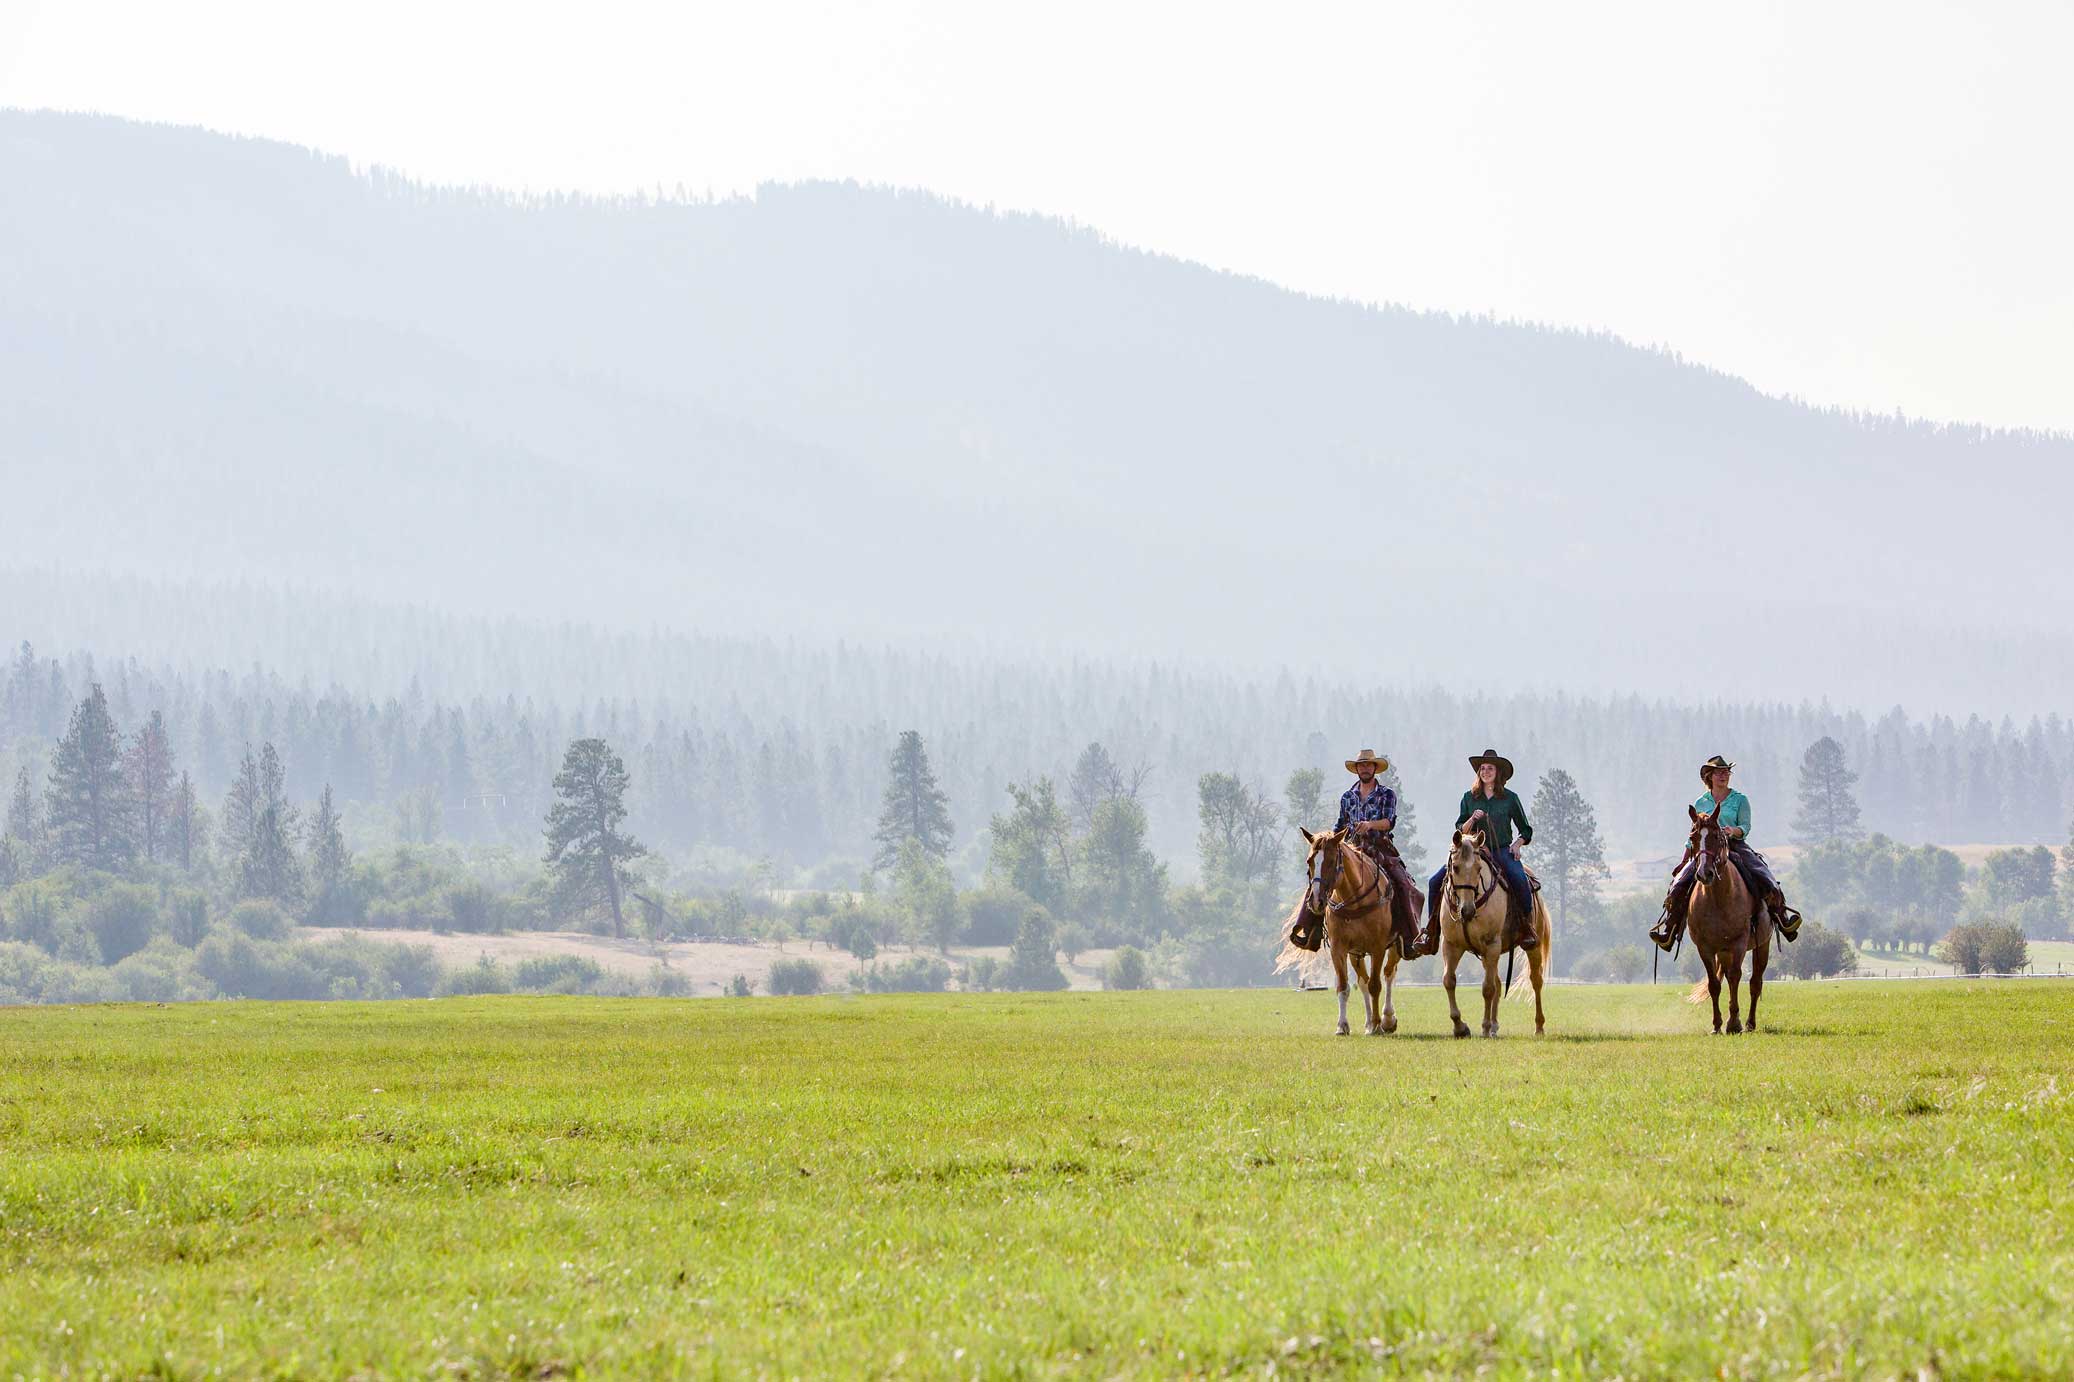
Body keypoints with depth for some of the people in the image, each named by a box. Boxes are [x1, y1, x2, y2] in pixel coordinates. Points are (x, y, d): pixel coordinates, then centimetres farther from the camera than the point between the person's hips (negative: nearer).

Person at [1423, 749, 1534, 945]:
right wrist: (1472, 820, -10)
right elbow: (1460, 830, 9)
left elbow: (1525, 831, 11)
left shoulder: (1510, 798, 5)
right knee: (1436, 882, -13)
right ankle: (1432, 932, -6)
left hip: (1502, 851, -2)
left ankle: (1527, 928, -17)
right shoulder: (1469, 798, 10)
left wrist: (1517, 844, -7)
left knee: (1520, 881, -33)